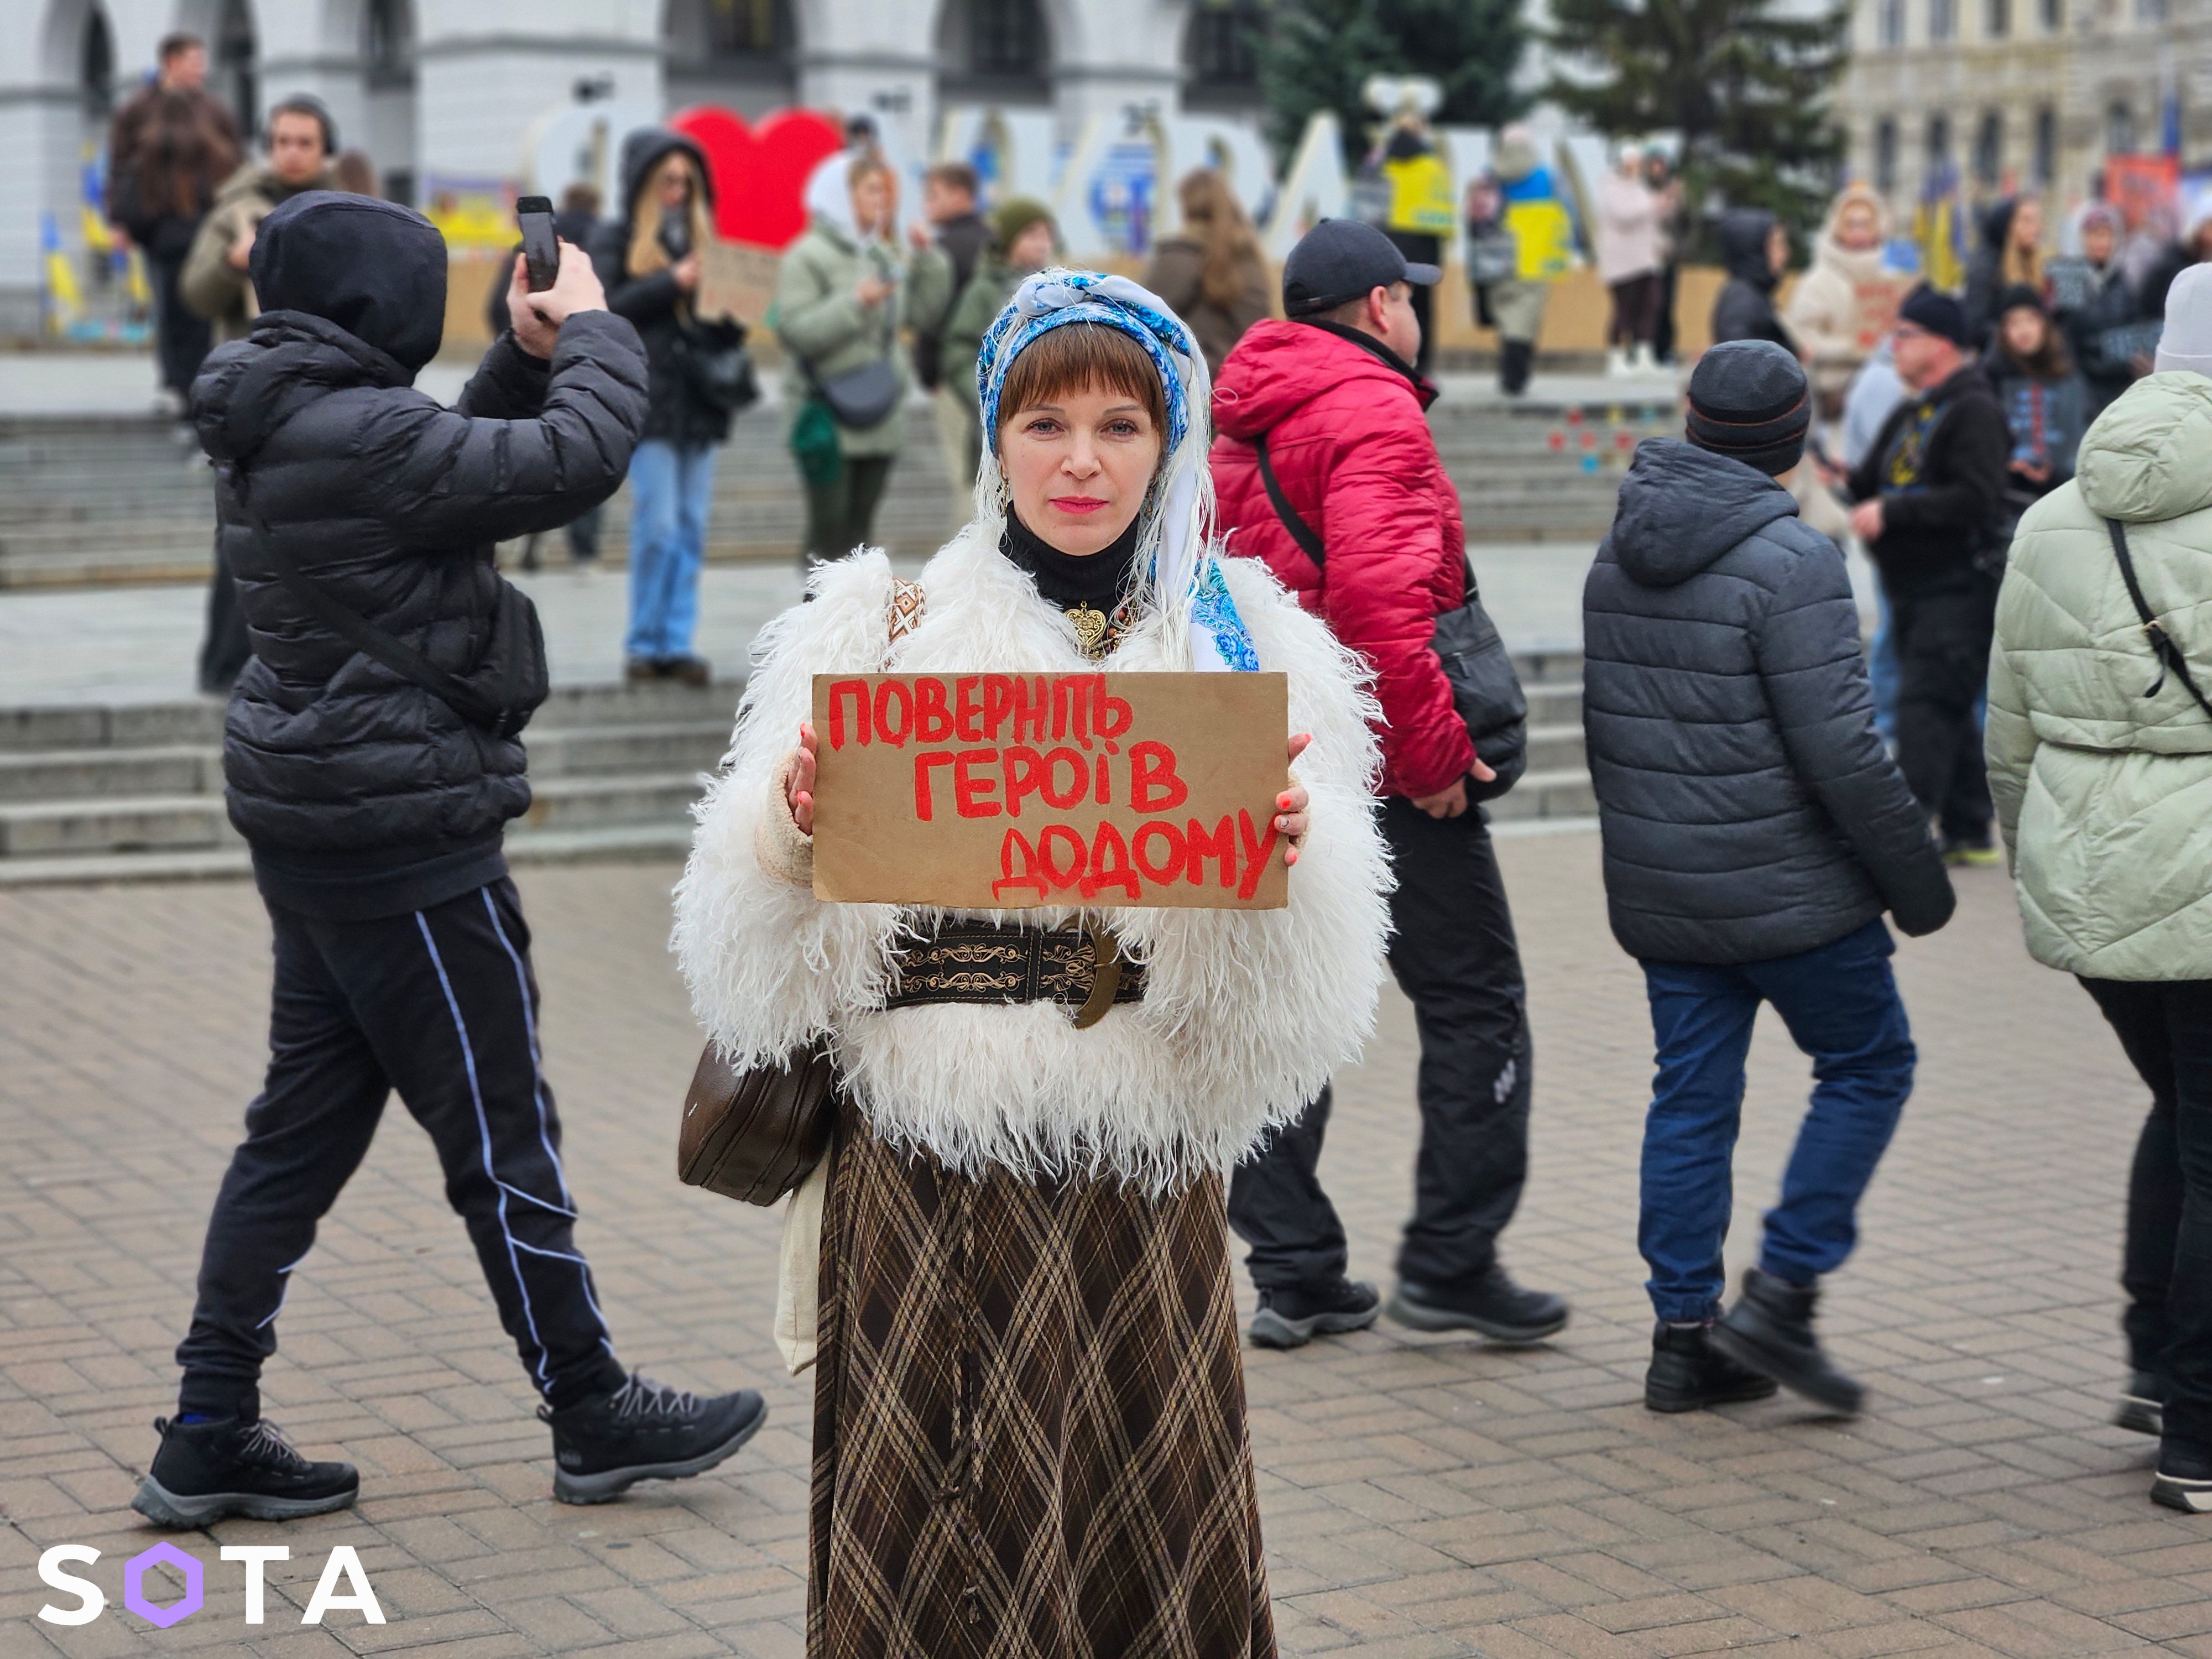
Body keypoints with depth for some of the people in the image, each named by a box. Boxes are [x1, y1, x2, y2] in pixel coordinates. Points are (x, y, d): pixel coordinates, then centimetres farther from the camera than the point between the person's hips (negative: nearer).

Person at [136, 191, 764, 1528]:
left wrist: (530, 355, 9)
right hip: (405, 836, -10)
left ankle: (210, 1441, 16)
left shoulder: (287, 427, 9)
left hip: (317, 825, 10)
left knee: (306, 1128, 13)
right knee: (501, 1133, 3)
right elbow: (572, 462, -21)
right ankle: (595, 1418, 16)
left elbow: (461, 465, 22)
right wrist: (593, 330, -4)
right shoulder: (358, 435, -21)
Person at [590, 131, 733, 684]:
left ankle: (678, 643, 6)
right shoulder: (615, 239, 4)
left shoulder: (701, 237, 18)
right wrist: (670, 283, -13)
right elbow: (602, 308, -9)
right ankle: (644, 644, 3)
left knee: (691, 528, 2)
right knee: (658, 525, -7)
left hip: (700, 399, 5)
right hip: (647, 397, -5)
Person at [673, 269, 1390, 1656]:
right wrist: (795, 825, -17)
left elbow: (1297, 1018, -1)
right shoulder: (882, 632, 5)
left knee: (1144, 1543, 4)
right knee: (925, 1545, 2)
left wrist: (1284, 857, -19)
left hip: (1141, 1188, 1)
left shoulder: (1247, 651, 6)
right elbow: (765, 975, 1)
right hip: (921, 1187, 0)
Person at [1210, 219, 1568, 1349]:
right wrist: (1435, 748, -20)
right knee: (1472, 1002, 3)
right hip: (1376, 768, -8)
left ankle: (1293, 1273, 14)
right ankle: (1450, 1262, 4)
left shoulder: (1241, 427, 15)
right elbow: (1377, 599, -27)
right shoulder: (1373, 416, -14)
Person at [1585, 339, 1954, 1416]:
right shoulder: (1791, 561, -18)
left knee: (1692, 1096, 11)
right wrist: (1916, 878, -9)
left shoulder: (1620, 551, 6)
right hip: (1785, 885, -7)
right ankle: (1779, 1297, 3)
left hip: (1657, 891, 7)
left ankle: (1683, 1337, 13)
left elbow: (1602, 721, 15)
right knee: (1867, 1066, 9)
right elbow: (1840, 751, -20)